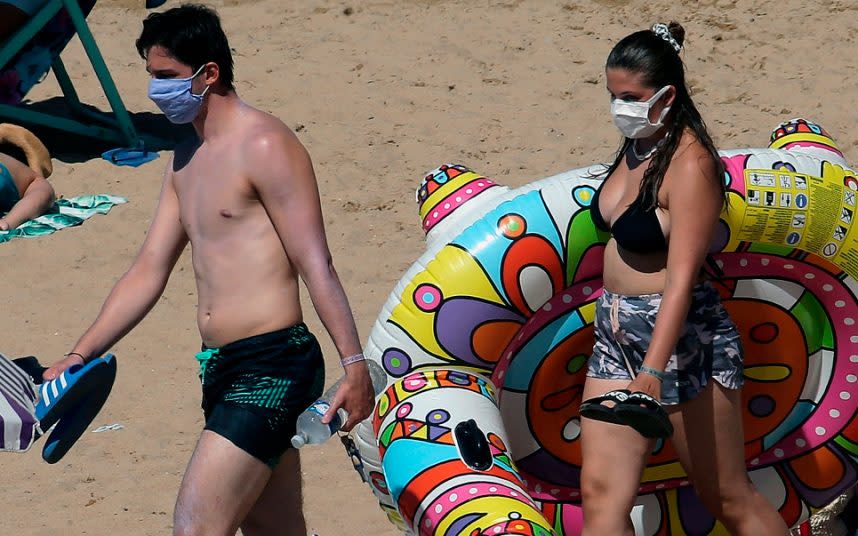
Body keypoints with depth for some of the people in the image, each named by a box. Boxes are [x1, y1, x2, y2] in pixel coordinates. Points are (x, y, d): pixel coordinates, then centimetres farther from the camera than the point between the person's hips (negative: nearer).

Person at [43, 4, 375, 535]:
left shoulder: (264, 145, -9)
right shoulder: (187, 162, 18)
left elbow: (315, 264, -15)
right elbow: (149, 272, 19)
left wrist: (355, 363, -20)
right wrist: (79, 357, 13)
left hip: (272, 366, -9)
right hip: (223, 370, 9)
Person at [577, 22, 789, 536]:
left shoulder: (689, 164, -20)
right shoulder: (637, 143, 6)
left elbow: (681, 279, -27)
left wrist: (652, 373, -34)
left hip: (684, 338, -8)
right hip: (616, 335, 8)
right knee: (602, 493, -1)